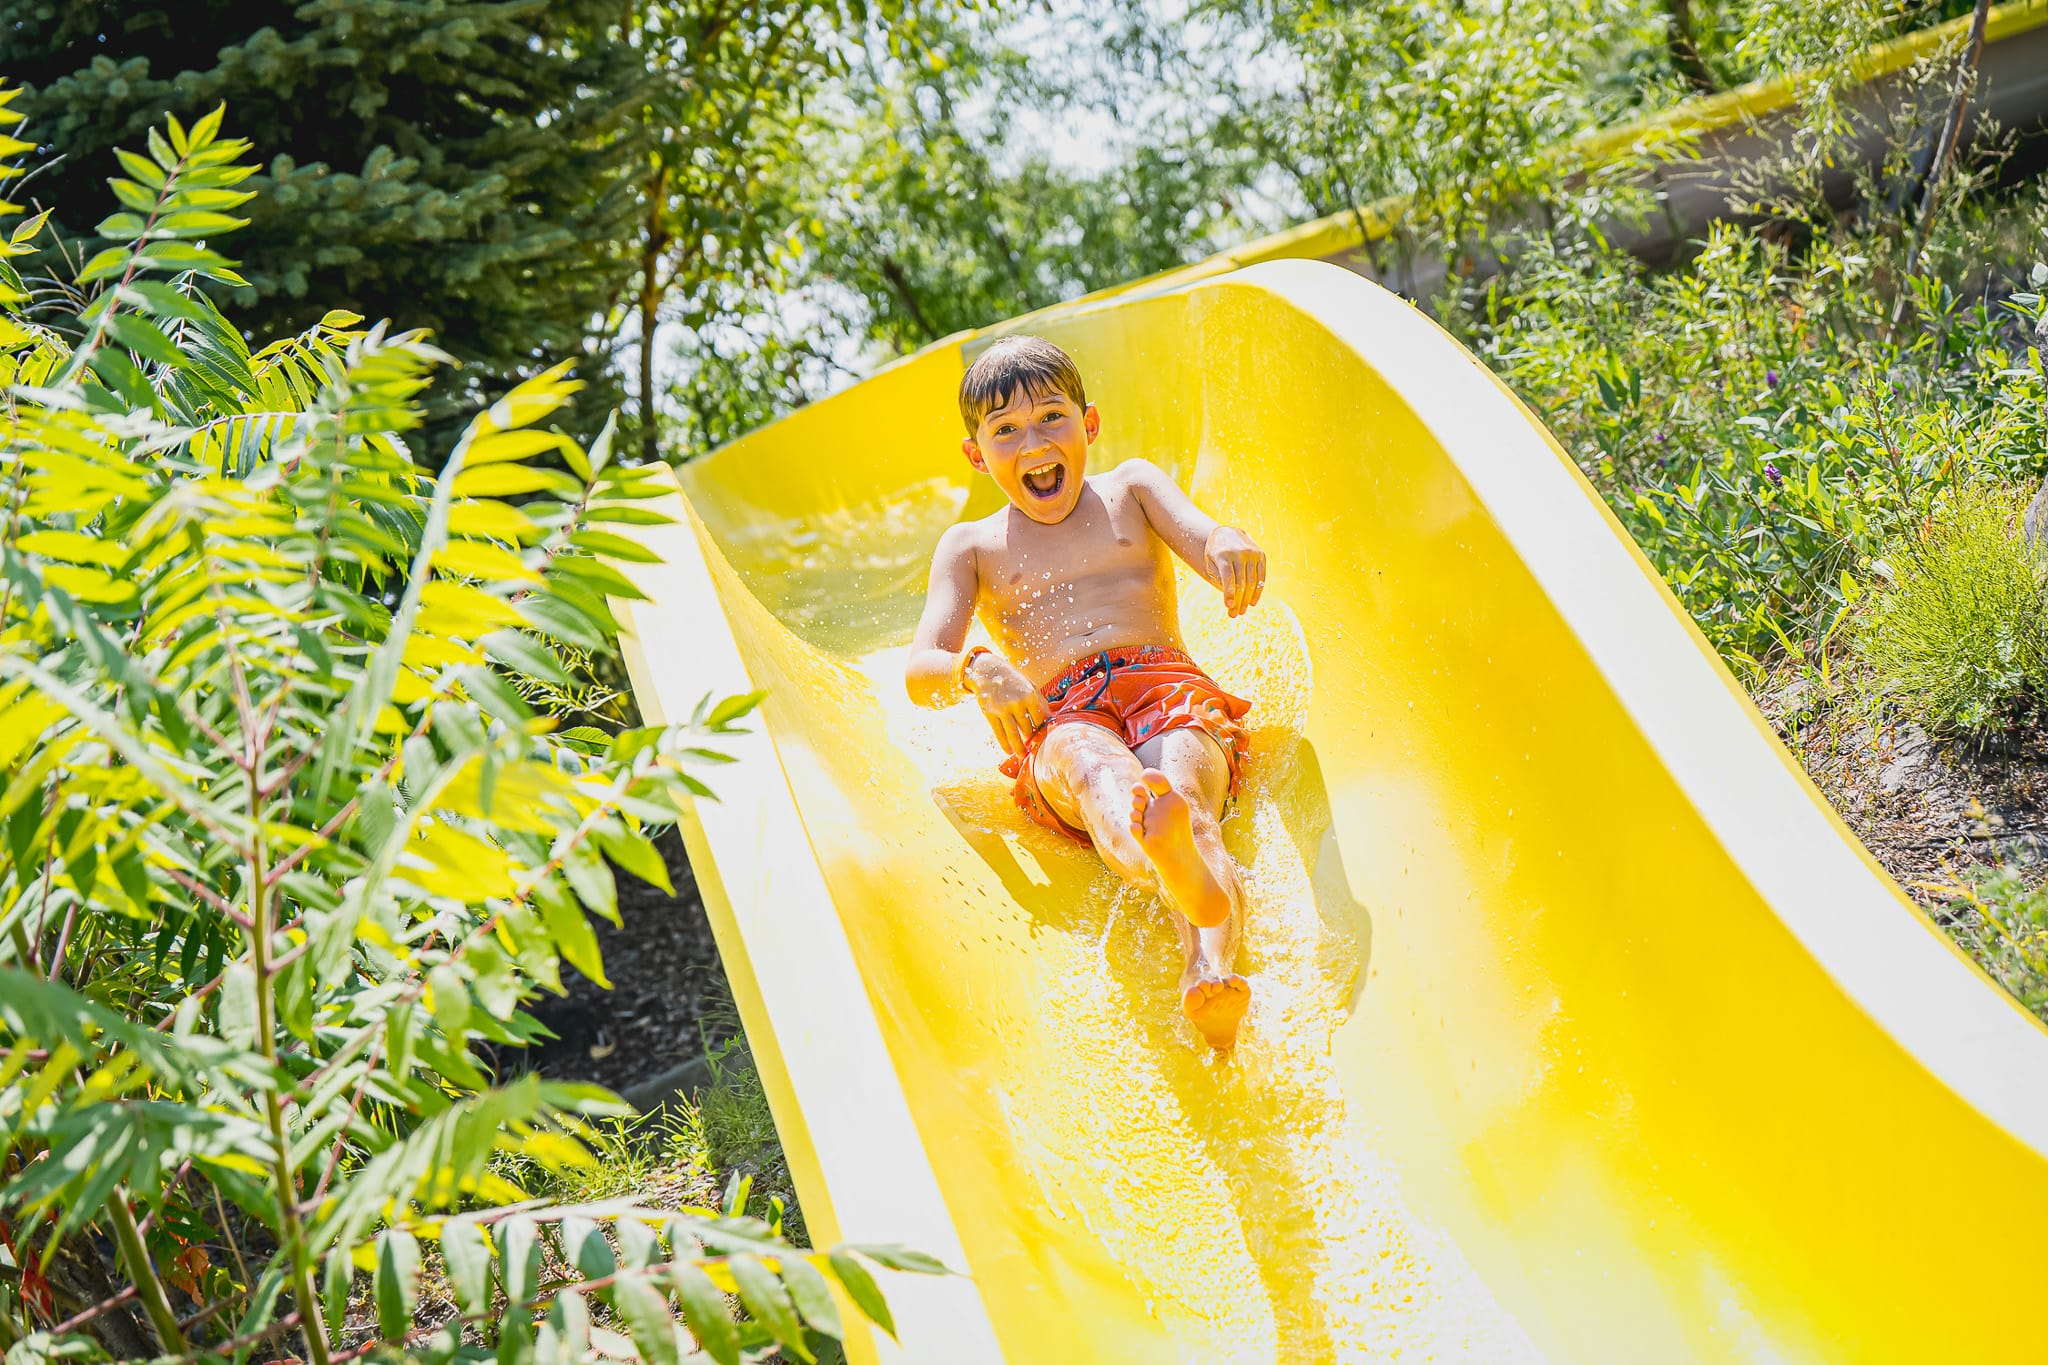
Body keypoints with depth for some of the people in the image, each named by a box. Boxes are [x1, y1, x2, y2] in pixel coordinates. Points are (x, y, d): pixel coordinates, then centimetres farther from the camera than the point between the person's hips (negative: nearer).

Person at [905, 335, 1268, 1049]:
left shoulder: (1131, 487, 22)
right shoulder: (971, 547, 19)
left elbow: (1210, 544, 5)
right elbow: (919, 674, 5)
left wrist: (1229, 545, -24)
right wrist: (977, 670, -21)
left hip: (1169, 689, 2)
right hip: (1064, 719, -1)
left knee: (1184, 793, -35)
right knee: (1097, 771, -40)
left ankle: (1209, 972, -65)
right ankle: (1154, 849, -78)